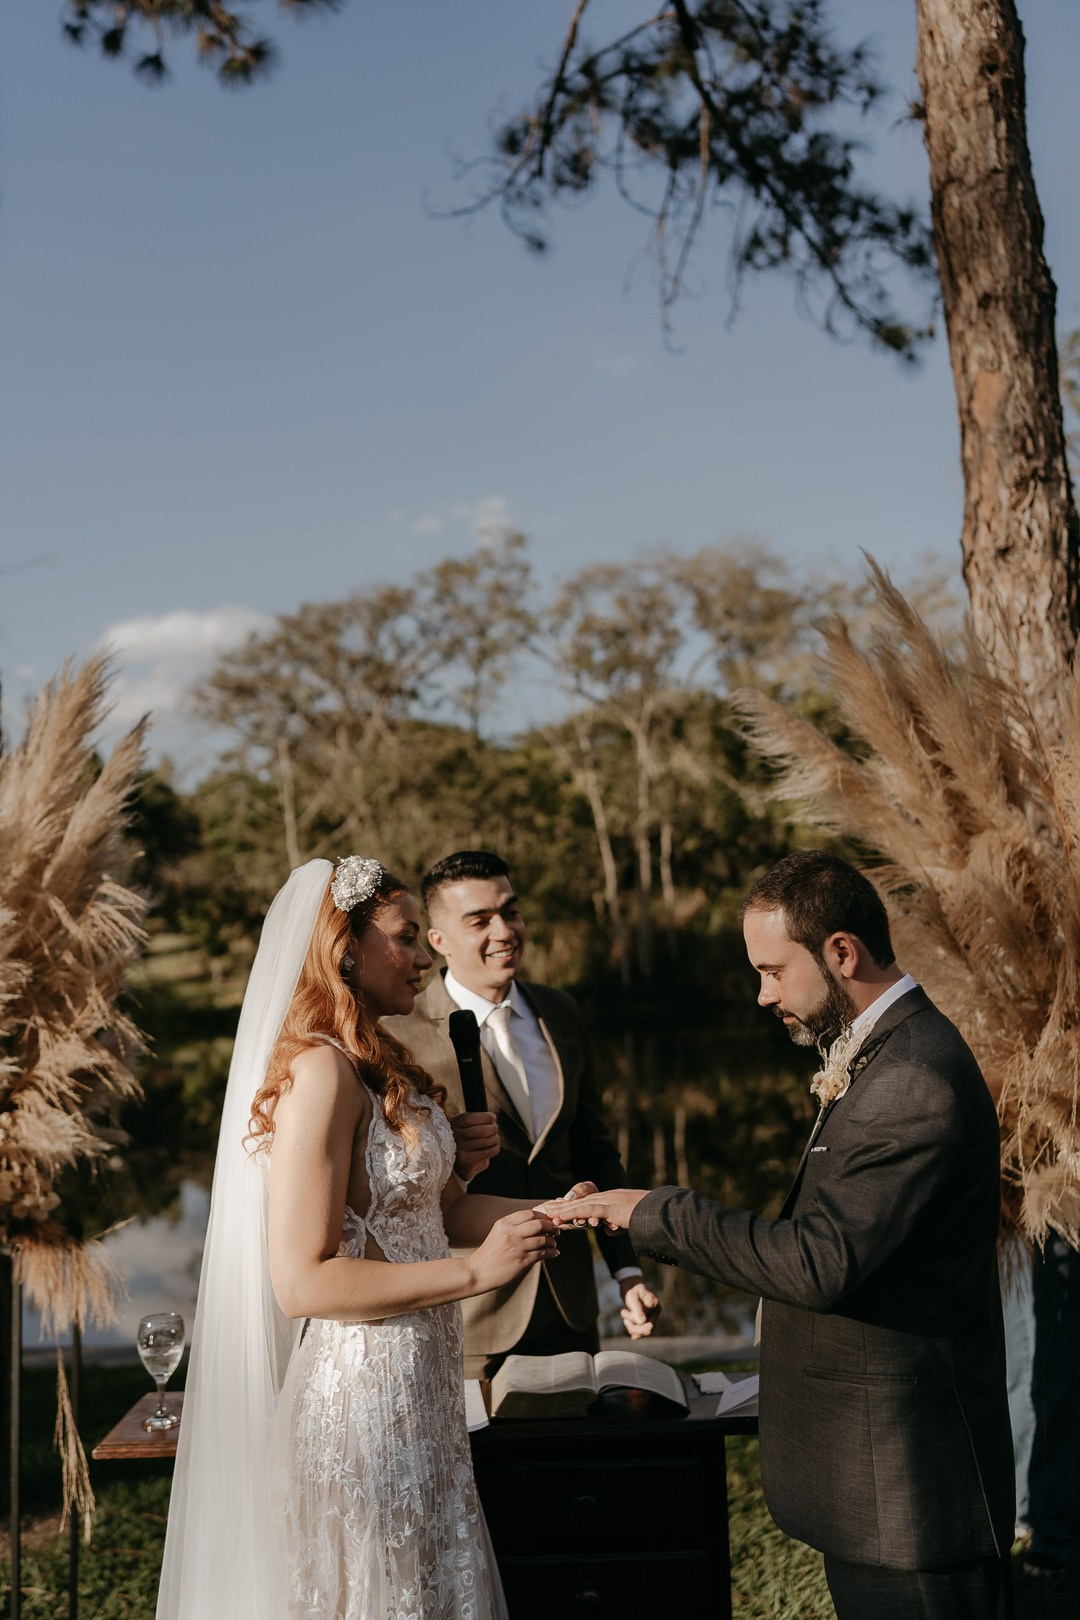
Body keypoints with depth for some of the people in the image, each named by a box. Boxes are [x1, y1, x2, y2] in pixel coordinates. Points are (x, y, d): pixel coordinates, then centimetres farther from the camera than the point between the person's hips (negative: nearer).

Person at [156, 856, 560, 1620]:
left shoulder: (385, 1066, 10)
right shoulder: (320, 1073, -19)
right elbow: (302, 1281, -22)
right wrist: (475, 1270, -20)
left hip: (419, 1387, 9)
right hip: (359, 1392, -9)